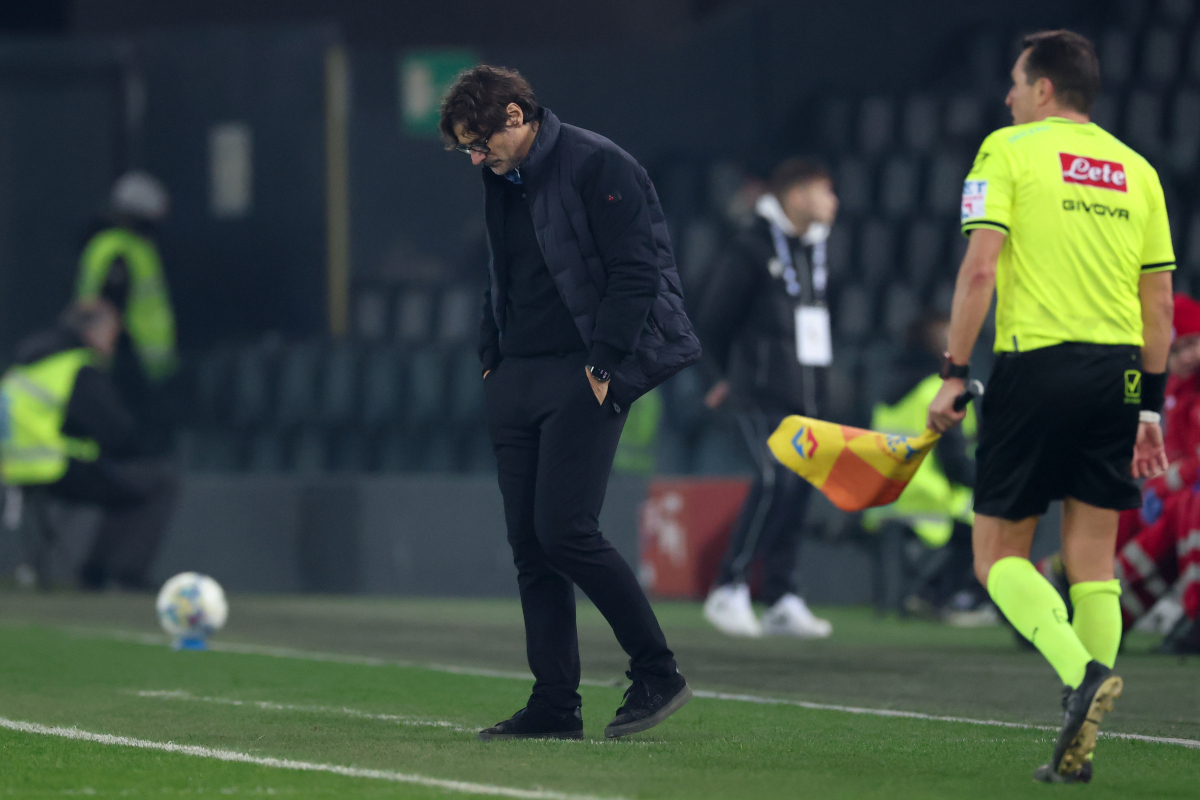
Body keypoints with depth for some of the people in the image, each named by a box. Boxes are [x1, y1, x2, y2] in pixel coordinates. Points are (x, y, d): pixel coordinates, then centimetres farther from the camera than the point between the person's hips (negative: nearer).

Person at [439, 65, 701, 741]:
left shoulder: (598, 166, -10)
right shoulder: (503, 181, 15)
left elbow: (635, 272, -15)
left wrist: (603, 365, -17)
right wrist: (492, 361, 16)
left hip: (585, 376, -8)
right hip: (518, 380, 8)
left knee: (565, 531, -16)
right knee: (528, 541, 3)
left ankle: (659, 673, -3)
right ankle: (555, 706, 7)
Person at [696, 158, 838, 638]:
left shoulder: (811, 251, 14)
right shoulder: (752, 251, -10)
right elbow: (711, 320, -5)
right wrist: (725, 376, 5)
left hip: (800, 396, 8)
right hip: (760, 395, -8)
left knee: (801, 484, 3)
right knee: (776, 480, -18)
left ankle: (782, 601, 6)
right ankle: (728, 590, -11)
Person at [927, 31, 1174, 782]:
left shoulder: (1008, 150, 0)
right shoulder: (1137, 170, 14)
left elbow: (980, 268, -10)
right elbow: (1160, 302, 13)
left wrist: (953, 374, -7)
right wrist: (1151, 404, 18)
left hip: (1037, 362, -5)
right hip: (1118, 370, 5)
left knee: (1000, 554, 4)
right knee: (1093, 561, 8)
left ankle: (1083, 673, -20)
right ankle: (1081, 741, 4)